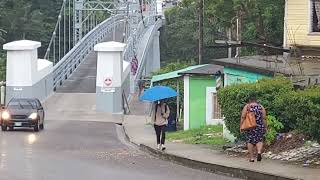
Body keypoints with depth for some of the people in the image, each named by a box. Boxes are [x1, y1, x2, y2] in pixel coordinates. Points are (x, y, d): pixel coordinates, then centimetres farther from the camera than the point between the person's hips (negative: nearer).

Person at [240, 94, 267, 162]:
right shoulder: (261, 107, 5)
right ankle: (259, 152, -17)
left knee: (250, 141, 7)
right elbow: (264, 118, 2)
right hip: (259, 126, 1)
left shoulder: (247, 106, 0)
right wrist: (265, 127, 8)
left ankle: (252, 158, 6)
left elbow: (243, 117, -7)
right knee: (259, 140, 10)